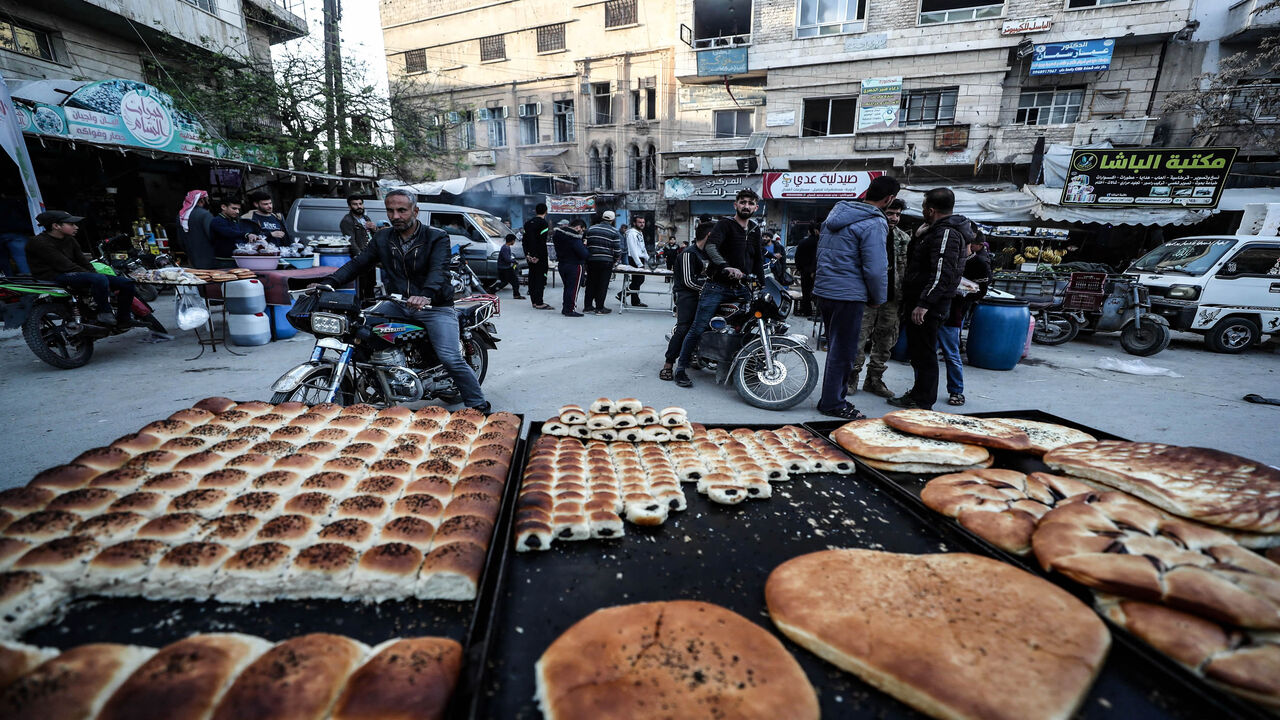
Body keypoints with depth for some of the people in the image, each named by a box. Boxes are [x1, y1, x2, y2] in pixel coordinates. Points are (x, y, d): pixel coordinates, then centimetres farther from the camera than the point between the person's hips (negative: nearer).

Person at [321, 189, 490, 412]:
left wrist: (426, 295, -40)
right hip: (398, 307, 6)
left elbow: (438, 270, -20)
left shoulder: (436, 237, -3)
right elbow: (358, 263, 10)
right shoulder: (382, 238, 13)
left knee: (450, 359, -21)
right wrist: (327, 283, -6)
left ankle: (479, 406, -8)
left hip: (435, 306, -5)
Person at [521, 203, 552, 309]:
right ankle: (539, 303, -6)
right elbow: (542, 242, -19)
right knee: (540, 277, -5)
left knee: (532, 277, 12)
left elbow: (524, 240, 15)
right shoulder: (543, 223, -11)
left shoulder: (528, 223, 14)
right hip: (539, 256, -8)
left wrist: (527, 254, 18)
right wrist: (545, 256, -17)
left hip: (530, 255, 8)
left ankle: (534, 301, 18)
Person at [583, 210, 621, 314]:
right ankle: (599, 308, 7)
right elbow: (617, 250, -7)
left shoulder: (590, 229, 6)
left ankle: (587, 306, 18)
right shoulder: (614, 232, -3)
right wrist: (615, 261, 8)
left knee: (591, 283, 13)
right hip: (606, 262, -4)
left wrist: (587, 257, 17)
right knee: (603, 285, 3)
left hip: (591, 261, 4)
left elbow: (584, 243, 6)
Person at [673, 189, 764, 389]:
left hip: (742, 289, 7)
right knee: (698, 329, -8)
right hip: (717, 287, -6)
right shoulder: (725, 224, -4)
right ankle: (681, 368, 5)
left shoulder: (755, 229, 18)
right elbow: (710, 246, -23)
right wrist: (726, 267, -39)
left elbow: (757, 259, 26)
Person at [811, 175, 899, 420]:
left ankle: (831, 397, 27)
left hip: (823, 289, 8)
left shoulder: (836, 212, 12)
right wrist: (878, 298, -2)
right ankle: (833, 404, 10)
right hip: (848, 294, -8)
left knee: (836, 347, 18)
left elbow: (821, 251, 19)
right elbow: (876, 268, -17)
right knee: (843, 350, 2)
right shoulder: (874, 223, -13)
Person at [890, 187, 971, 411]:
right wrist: (919, 235, 17)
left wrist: (924, 303, -29)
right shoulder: (936, 231, 18)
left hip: (927, 307, -11)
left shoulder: (947, 233, -16)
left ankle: (923, 402, 4)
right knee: (917, 350, 19)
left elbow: (942, 274, -26)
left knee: (924, 353, -4)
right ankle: (918, 393, 32)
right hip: (917, 302, 11)